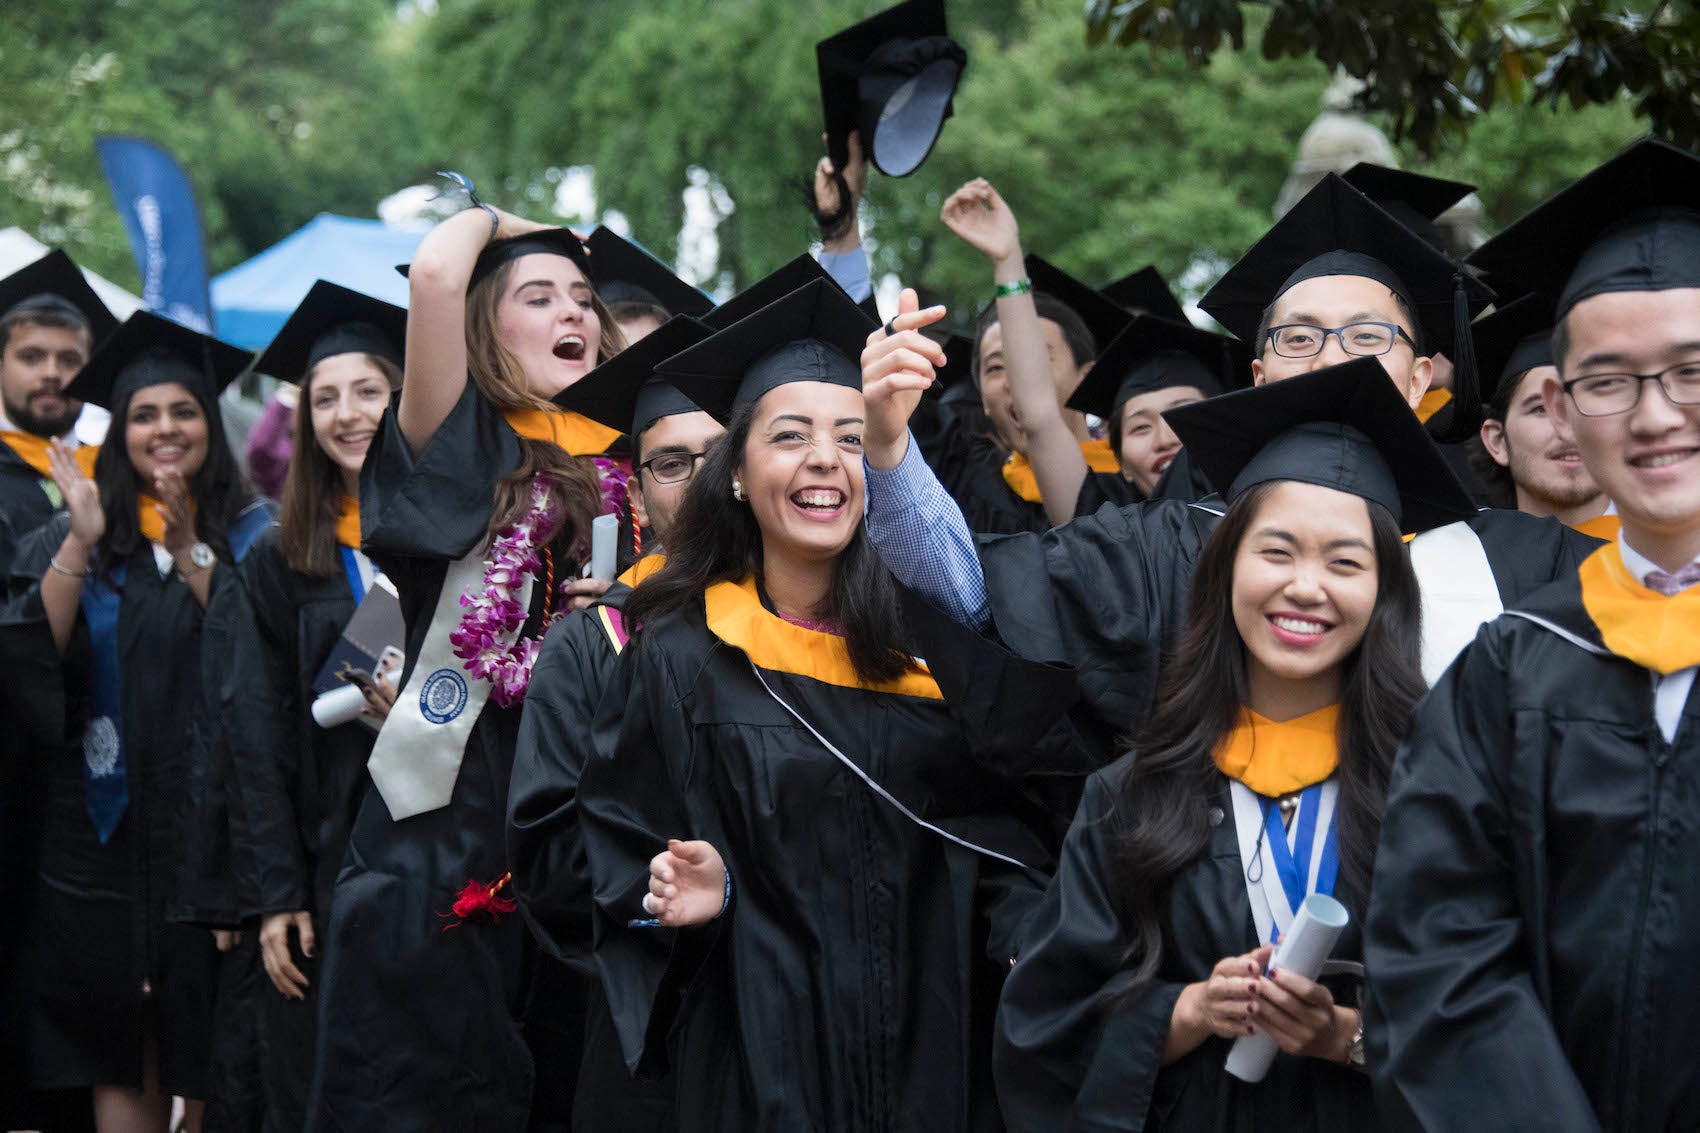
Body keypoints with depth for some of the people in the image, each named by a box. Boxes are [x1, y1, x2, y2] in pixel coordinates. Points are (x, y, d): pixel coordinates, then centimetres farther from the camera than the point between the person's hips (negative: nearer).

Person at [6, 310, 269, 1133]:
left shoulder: (253, 536, 5)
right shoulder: (71, 538, 8)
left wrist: (190, 549, -17)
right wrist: (80, 544, -14)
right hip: (108, 823, 1)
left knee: (212, 1048, 2)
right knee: (120, 1053, 2)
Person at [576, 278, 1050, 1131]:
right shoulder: (681, 658, -4)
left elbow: (998, 834, 7)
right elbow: (621, 857, -2)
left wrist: (1028, 936, -10)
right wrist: (698, 891, -21)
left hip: (936, 1050, 3)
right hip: (767, 1054, -3)